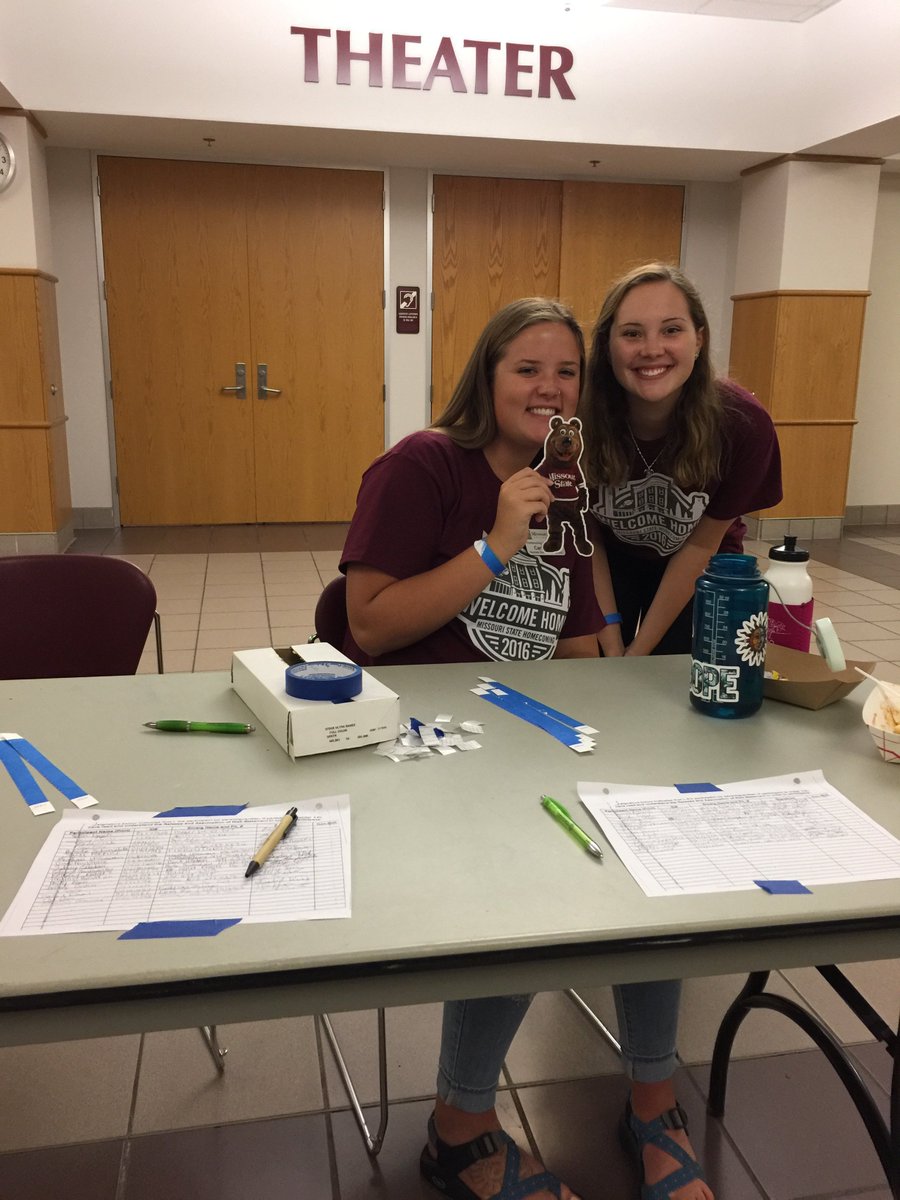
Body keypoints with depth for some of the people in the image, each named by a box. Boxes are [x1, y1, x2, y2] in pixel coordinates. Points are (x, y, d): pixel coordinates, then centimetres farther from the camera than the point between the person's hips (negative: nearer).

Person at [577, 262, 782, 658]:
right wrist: (611, 644, -14)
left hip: (696, 573, 0)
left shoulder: (743, 424, -29)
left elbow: (700, 546, -17)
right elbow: (585, 533, -12)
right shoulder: (580, 419, -28)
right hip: (610, 561, 0)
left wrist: (639, 651, -14)